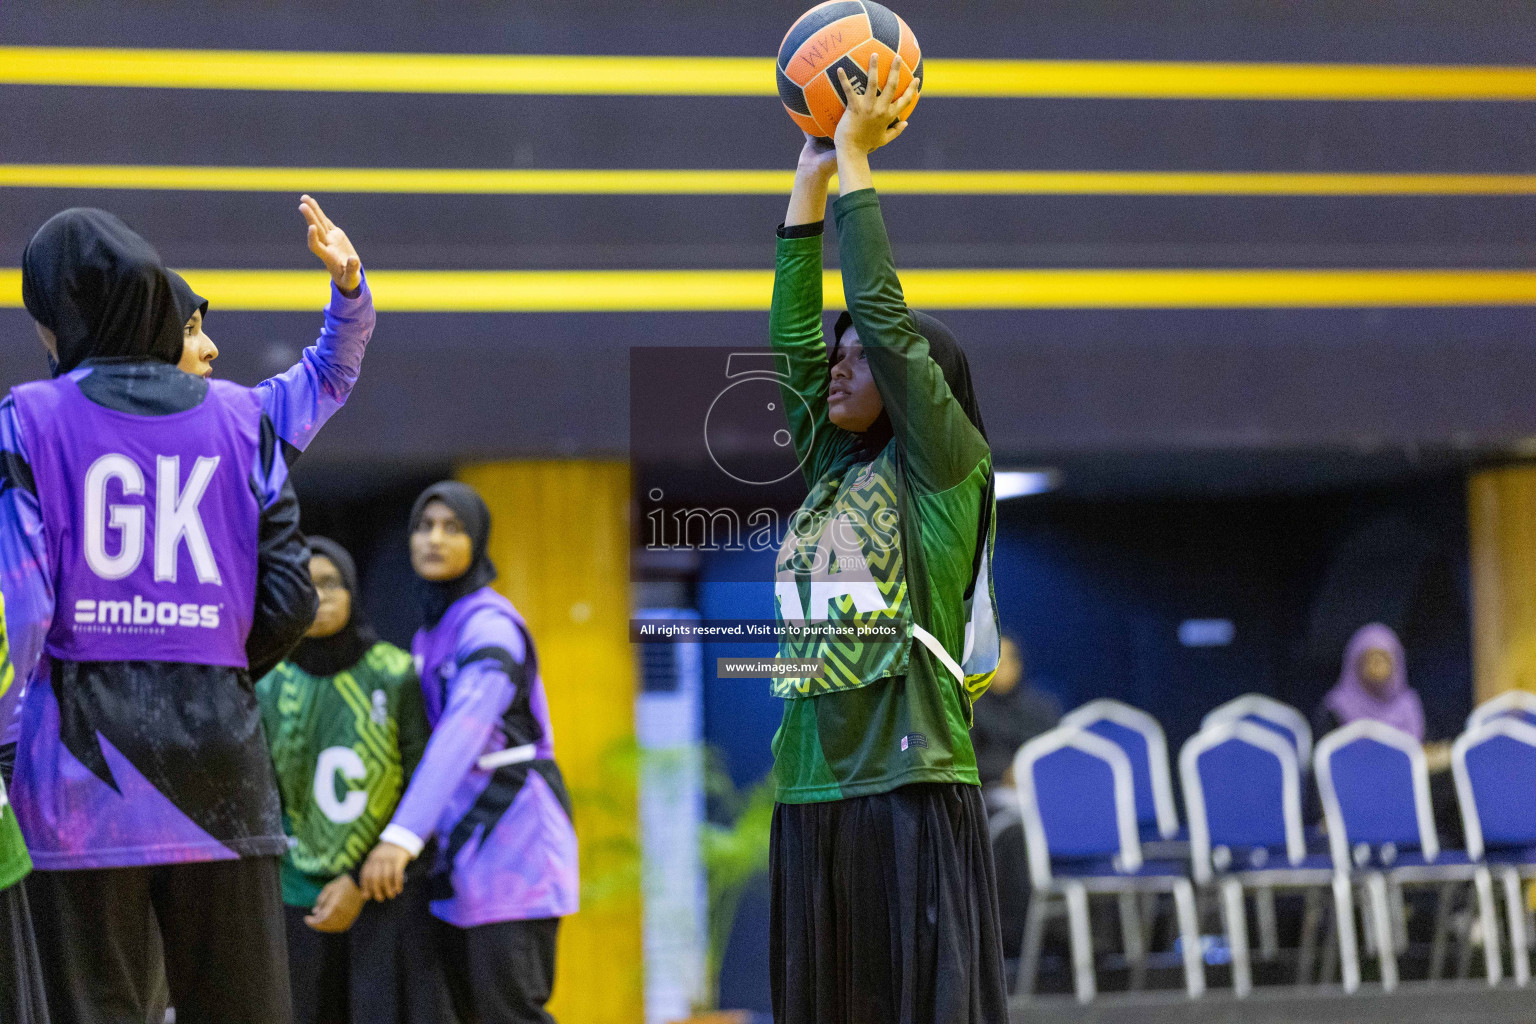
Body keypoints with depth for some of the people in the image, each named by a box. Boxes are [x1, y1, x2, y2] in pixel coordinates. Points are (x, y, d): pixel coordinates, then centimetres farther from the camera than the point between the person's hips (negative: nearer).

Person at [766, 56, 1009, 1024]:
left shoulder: (945, 465, -1)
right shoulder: (835, 467, 16)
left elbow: (881, 311, -7)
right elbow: (793, 334, 17)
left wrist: (855, 160, -1)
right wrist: (811, 177, 16)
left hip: (913, 786, -7)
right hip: (813, 794, 7)